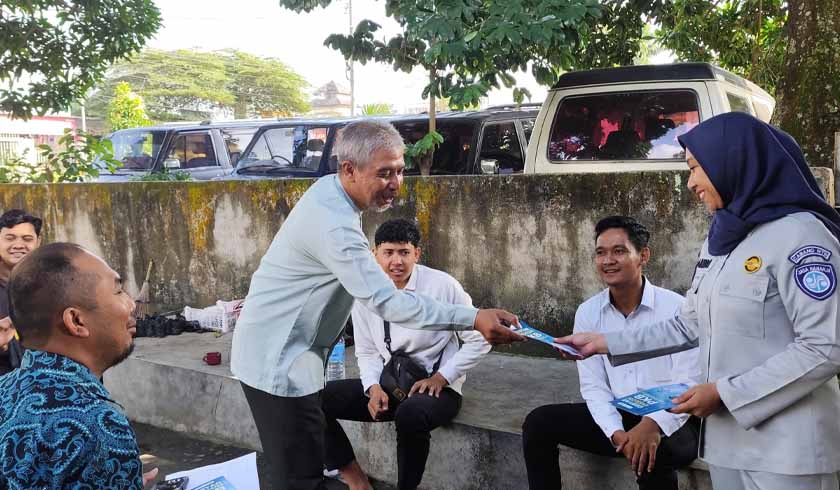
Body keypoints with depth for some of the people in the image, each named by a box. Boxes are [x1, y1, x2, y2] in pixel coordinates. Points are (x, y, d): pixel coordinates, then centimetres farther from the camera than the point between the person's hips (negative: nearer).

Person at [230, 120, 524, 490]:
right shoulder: (334, 226, -27)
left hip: (280, 352, 10)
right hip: (278, 361, -10)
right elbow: (387, 303, -30)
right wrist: (473, 319, -33)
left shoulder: (328, 189, 4)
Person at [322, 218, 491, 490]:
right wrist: (373, 387, -9)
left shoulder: (443, 285, -13)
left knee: (410, 413, -40)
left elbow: (479, 340, -6)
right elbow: (367, 352, 10)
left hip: (436, 387, -5)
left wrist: (441, 377, -13)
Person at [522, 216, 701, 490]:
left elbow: (688, 385, -15)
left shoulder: (676, 308, -11)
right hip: (615, 417, 5)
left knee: (652, 453, -37)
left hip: (667, 421, -4)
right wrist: (615, 433, -18)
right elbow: (593, 386, 0)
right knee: (539, 423, -10)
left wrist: (653, 425, -32)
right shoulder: (587, 313, 1)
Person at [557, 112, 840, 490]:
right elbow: (690, 327, 15)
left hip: (785, 444, -7)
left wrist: (725, 393, -18)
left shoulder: (800, 233, -14)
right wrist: (604, 343, 11)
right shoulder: (721, 239, 12)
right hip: (728, 433, 8)